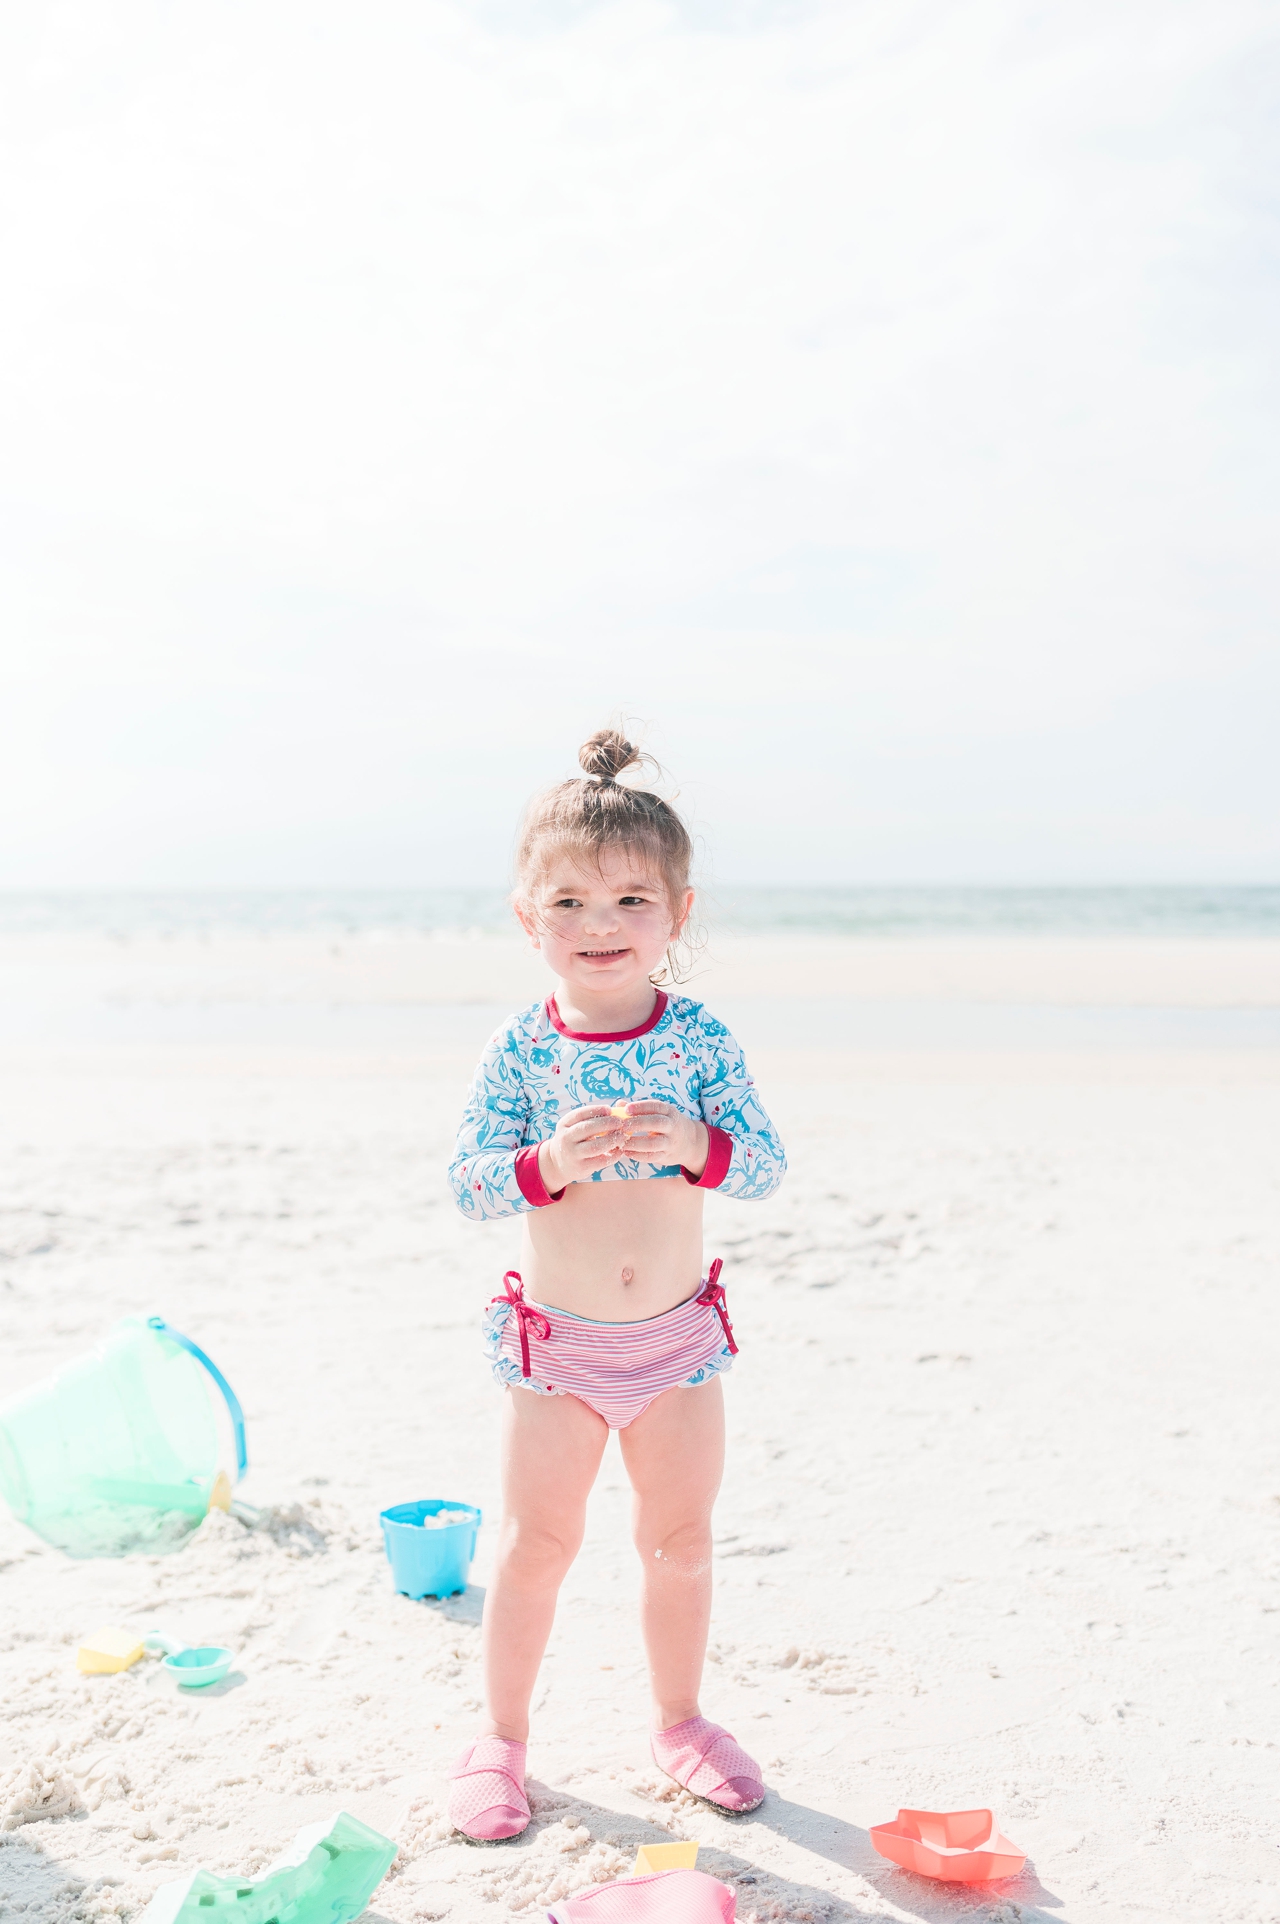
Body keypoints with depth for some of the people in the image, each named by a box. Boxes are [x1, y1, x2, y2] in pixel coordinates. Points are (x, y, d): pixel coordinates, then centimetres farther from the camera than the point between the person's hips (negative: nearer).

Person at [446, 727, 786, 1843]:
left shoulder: (702, 1040, -8)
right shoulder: (519, 1052, -10)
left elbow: (766, 1163, -9)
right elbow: (468, 1185, -11)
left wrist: (696, 1147, -29)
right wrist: (547, 1163, -30)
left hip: (679, 1336, 2)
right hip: (556, 1342, -1)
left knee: (682, 1539, 14)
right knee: (537, 1541, 7)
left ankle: (679, 1719, 36)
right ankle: (502, 1734, 27)